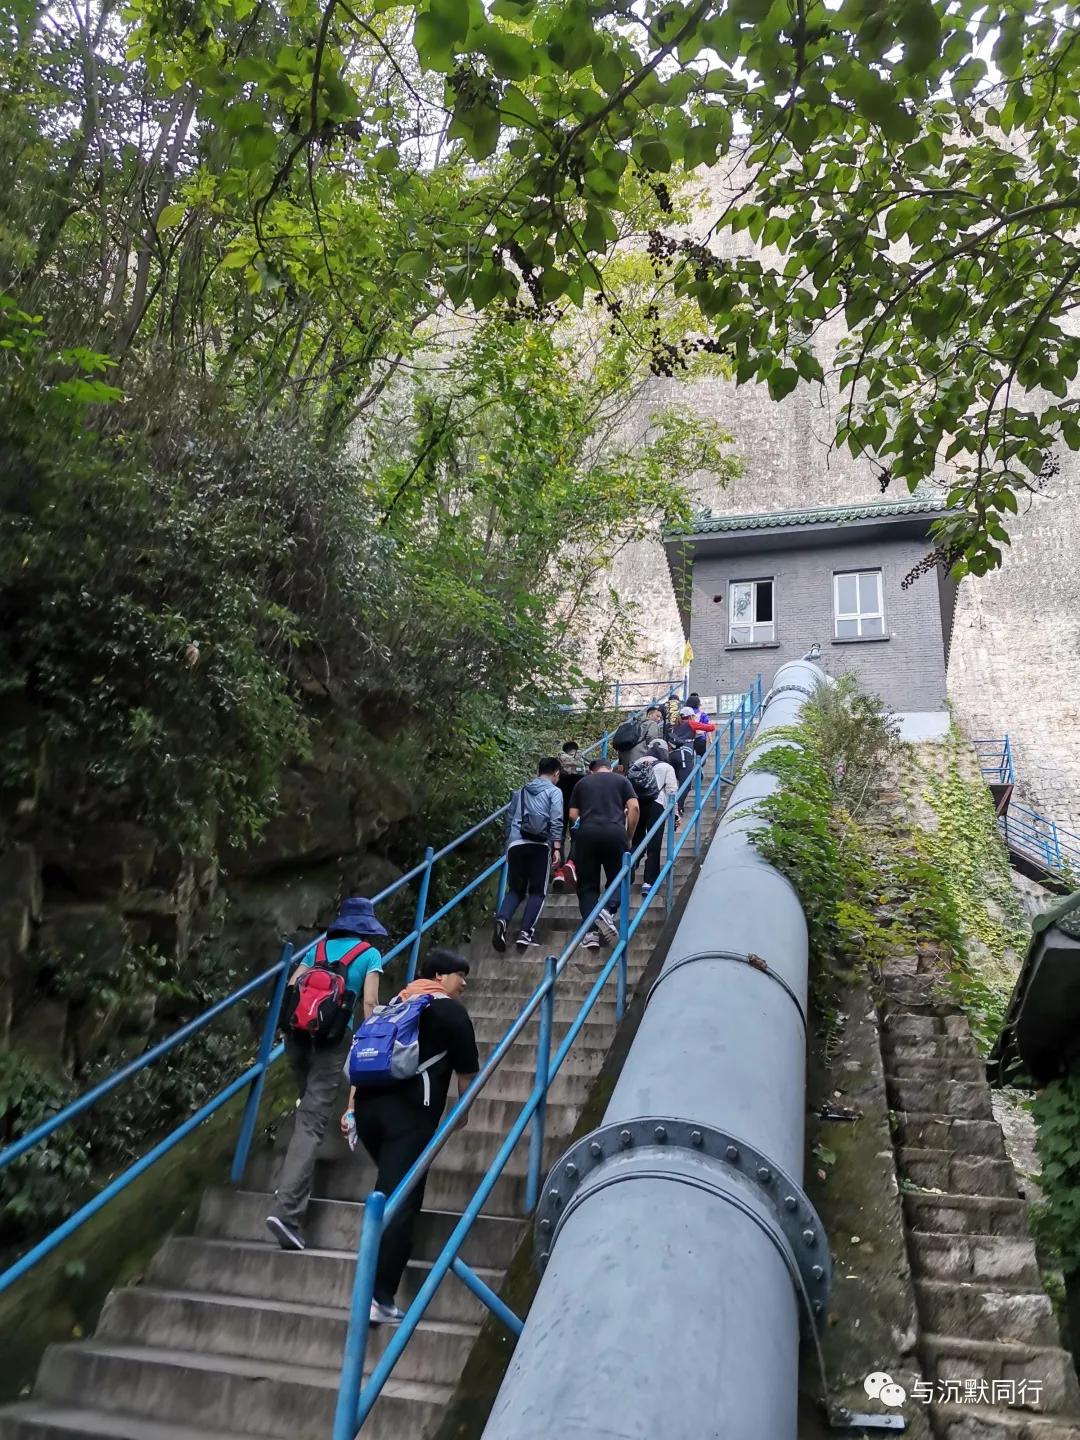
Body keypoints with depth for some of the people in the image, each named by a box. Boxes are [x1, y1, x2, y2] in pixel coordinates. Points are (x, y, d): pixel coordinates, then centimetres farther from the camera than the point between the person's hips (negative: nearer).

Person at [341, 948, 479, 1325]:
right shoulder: (451, 1011, 6)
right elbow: (467, 1072, 8)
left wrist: (351, 1108, 23)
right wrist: (463, 1112, 23)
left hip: (367, 1105, 7)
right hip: (410, 1112, -7)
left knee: (390, 1189, 24)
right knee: (400, 1203, -5)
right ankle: (379, 1298, -9)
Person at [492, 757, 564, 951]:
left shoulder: (520, 791, 24)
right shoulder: (554, 791, 10)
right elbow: (556, 821, -4)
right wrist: (557, 848, -7)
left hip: (515, 843, 4)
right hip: (539, 845, -4)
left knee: (515, 889, 10)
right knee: (538, 891, 5)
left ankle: (502, 921, -18)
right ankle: (525, 932, -11)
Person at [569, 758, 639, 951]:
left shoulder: (582, 783, 22)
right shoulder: (622, 780, 19)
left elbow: (573, 815, 14)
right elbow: (634, 808, 6)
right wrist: (629, 837, 12)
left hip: (586, 833, 1)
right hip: (615, 832, -1)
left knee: (587, 884, 6)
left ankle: (591, 931, -7)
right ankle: (606, 909, -16)